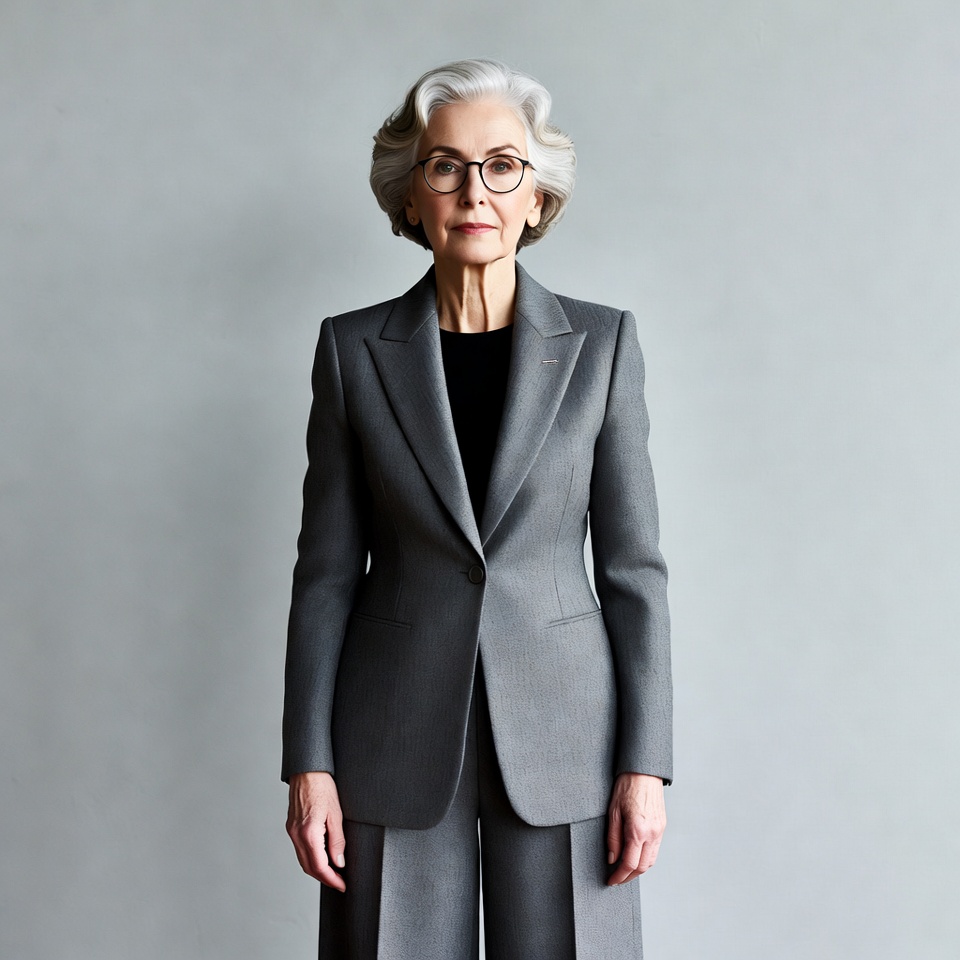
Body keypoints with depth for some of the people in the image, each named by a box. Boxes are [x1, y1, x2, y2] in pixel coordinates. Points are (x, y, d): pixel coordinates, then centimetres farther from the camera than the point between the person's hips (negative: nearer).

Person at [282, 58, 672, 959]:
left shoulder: (601, 343, 1)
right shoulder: (354, 348, 2)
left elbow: (632, 563, 1)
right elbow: (327, 571, 3)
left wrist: (645, 763, -4)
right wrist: (309, 763, -2)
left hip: (559, 729, 0)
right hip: (397, 736, 1)